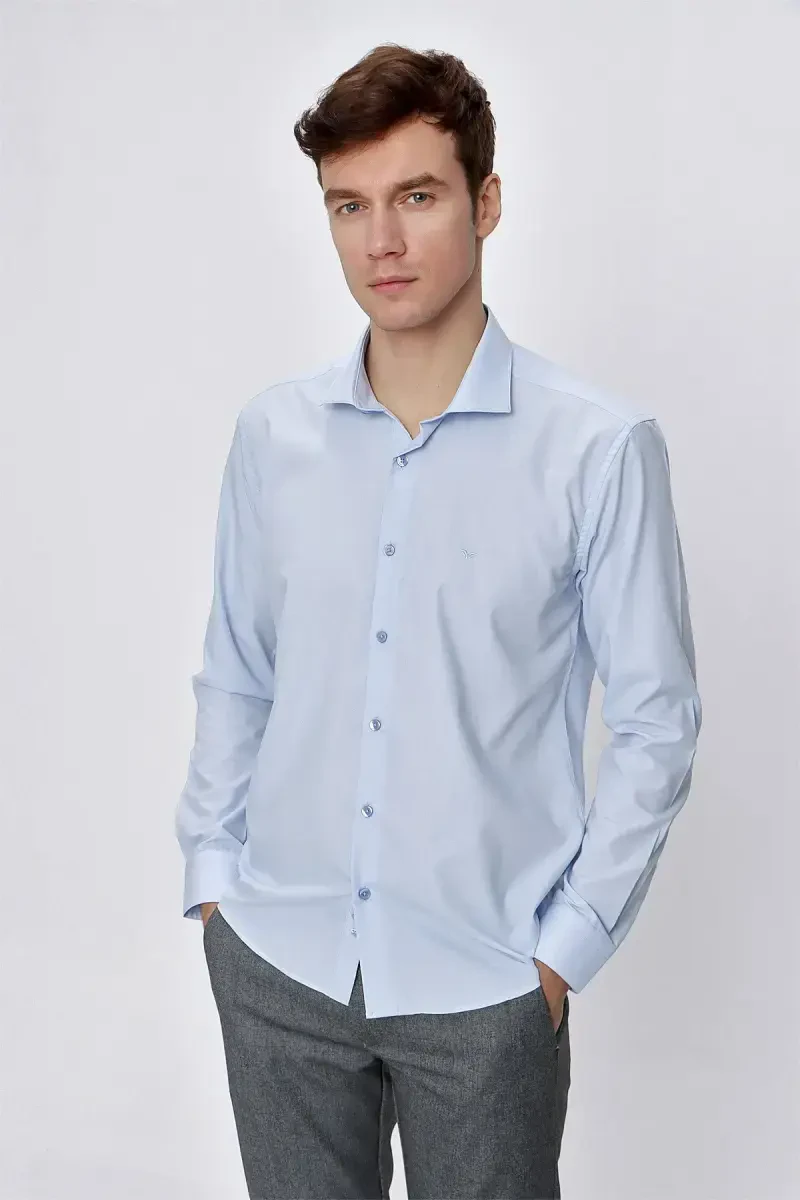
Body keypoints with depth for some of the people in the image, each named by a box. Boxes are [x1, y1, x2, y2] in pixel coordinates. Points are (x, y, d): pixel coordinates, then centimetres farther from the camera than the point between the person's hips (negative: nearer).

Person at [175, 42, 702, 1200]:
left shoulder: (600, 447, -12)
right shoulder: (272, 431, 0)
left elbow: (656, 725, -7)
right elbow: (234, 677, 9)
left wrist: (569, 944, -7)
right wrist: (212, 867, 5)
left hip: (484, 984, -3)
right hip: (277, 962, 3)